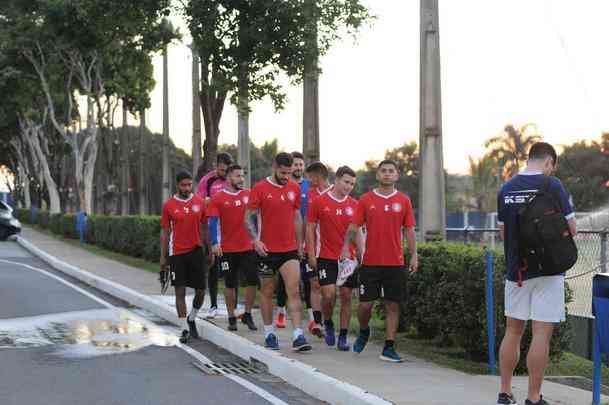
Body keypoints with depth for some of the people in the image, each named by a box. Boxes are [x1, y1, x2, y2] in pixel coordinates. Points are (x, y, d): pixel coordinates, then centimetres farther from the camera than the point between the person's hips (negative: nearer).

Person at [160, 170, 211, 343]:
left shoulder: (200, 202, 3)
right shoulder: (169, 205, -2)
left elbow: (204, 227, 10)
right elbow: (165, 231, 2)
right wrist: (163, 256, 0)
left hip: (196, 251, 2)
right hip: (177, 254, -2)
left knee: (200, 290, 5)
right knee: (180, 291, -2)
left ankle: (191, 319, 30)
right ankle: (185, 329, 3)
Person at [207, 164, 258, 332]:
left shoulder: (248, 195, 7)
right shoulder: (218, 198, -2)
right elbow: (213, 222, -6)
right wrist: (214, 243, -16)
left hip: (248, 247, 2)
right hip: (227, 249, -2)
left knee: (252, 281, -1)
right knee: (230, 284, 6)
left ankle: (248, 315, 15)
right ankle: (231, 318, 17)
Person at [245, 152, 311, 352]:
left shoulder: (294, 188, 7)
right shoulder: (260, 189, -5)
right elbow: (249, 217, -5)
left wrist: (299, 244, 15)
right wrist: (255, 240, -18)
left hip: (290, 249, 2)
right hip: (267, 250, -2)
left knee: (294, 291, -8)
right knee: (268, 292, 9)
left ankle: (298, 336, -11)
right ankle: (269, 332, 23)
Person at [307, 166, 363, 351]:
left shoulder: (354, 205, 7)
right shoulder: (319, 202, -2)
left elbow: (358, 232, 13)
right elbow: (310, 228, 2)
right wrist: (311, 255, -2)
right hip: (326, 258, -3)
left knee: (346, 296, 2)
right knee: (328, 294, -11)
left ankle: (343, 336, 10)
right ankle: (328, 324, 18)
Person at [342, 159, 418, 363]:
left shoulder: (404, 201, 6)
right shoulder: (366, 199, 4)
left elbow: (409, 231, 7)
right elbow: (354, 226, 5)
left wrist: (414, 255, 0)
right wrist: (346, 247, -8)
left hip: (395, 262, 1)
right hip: (370, 262, -1)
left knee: (392, 305, 0)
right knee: (365, 304, 0)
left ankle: (389, 348, 6)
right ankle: (364, 332, 30)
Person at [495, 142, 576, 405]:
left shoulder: (506, 189, 5)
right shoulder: (552, 186, -10)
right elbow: (571, 230, -7)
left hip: (516, 271, 5)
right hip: (547, 270, -5)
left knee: (513, 331, 14)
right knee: (541, 334, -1)